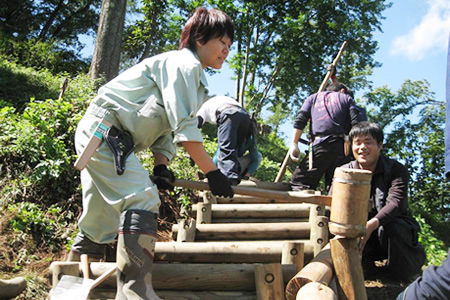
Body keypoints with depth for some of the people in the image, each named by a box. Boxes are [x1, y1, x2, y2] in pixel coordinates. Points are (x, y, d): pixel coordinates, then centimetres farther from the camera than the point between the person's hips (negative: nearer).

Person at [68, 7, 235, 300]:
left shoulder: (194, 76, 19)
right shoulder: (184, 63, -12)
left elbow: (167, 126, 15)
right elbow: (184, 127, -20)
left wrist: (161, 165, 0)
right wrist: (213, 172, -16)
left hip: (96, 135, 10)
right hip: (104, 130, -10)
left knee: (101, 223, 14)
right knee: (142, 199, -20)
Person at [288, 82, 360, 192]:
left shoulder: (314, 97, 25)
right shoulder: (346, 98, 24)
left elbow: (300, 120, 9)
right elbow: (355, 123, 6)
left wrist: (294, 144, 6)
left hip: (320, 144, -2)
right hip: (341, 145, 2)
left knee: (297, 184, -7)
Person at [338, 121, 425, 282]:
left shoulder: (396, 169, -10)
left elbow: (395, 203, -26)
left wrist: (372, 224, -46)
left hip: (397, 227, -1)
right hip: (358, 231, 2)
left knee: (388, 227, -35)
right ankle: (366, 267, 0)